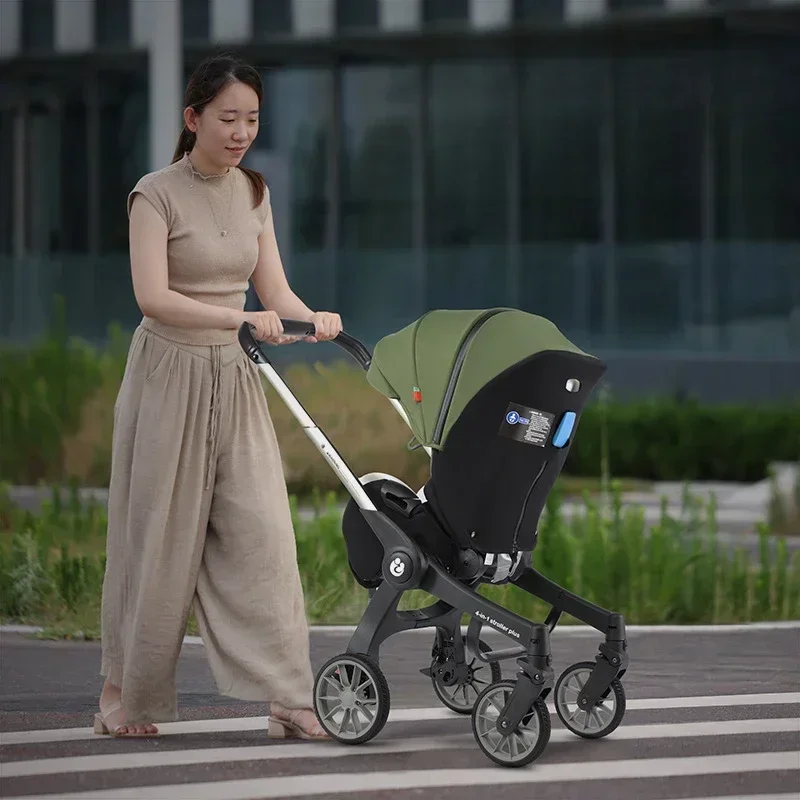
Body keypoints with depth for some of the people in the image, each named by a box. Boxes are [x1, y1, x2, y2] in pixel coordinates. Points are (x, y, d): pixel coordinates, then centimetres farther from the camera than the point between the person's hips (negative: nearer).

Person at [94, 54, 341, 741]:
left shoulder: (253, 194, 8)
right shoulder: (157, 195, -10)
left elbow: (273, 290, 8)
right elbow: (153, 297, -22)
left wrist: (311, 317, -14)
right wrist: (242, 318, -32)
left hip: (234, 378, 5)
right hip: (169, 375, -5)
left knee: (261, 532, -4)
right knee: (158, 536, 2)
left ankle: (289, 699, -7)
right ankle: (123, 694, 17)